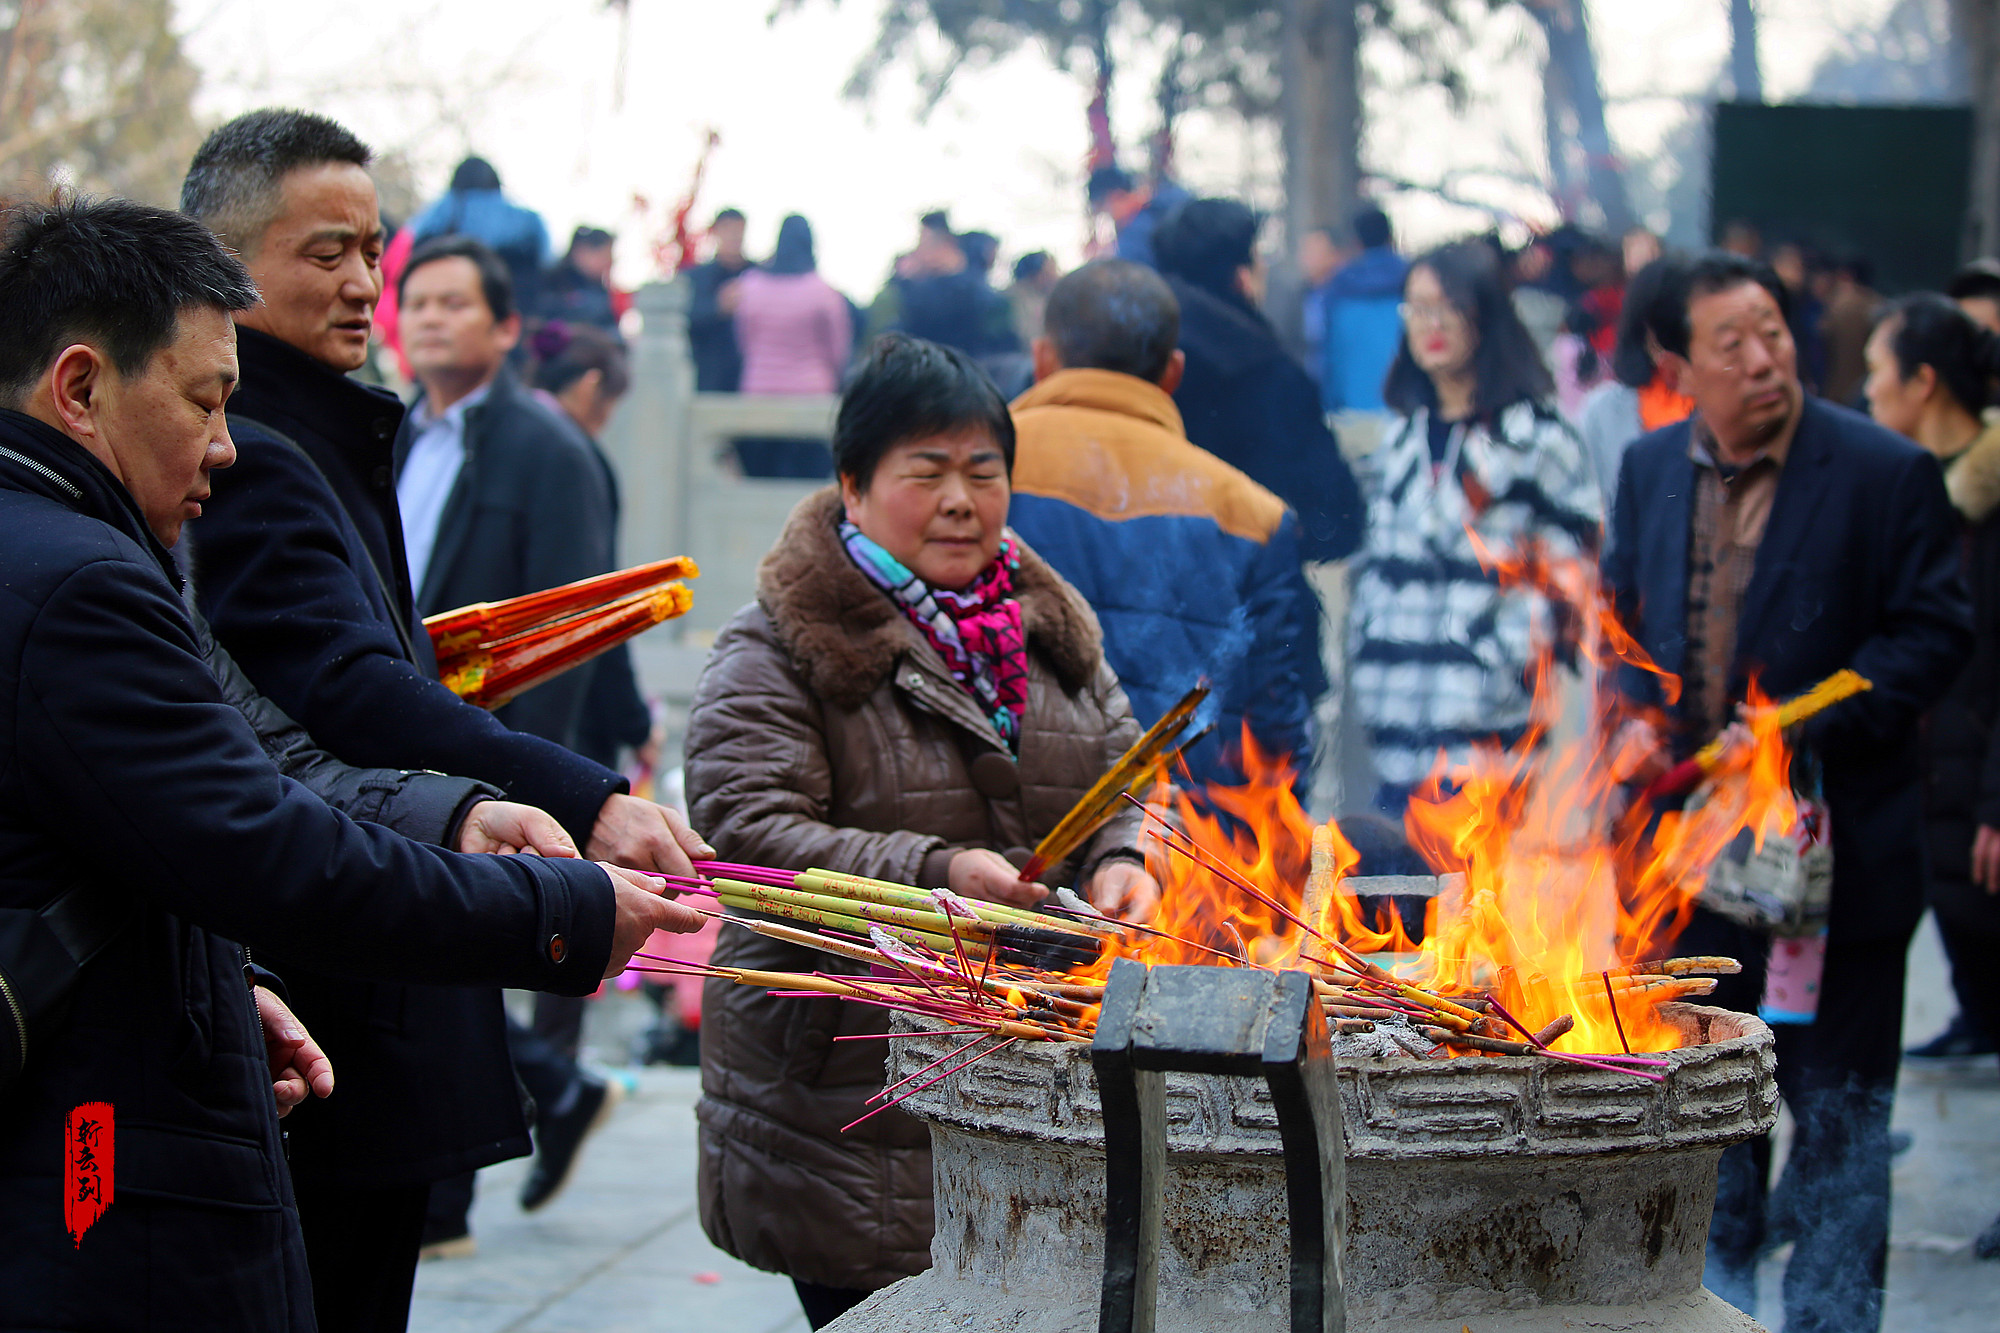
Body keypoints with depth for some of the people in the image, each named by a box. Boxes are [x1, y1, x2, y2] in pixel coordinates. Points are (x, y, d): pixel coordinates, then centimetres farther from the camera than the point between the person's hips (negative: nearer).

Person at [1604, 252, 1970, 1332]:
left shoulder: (1887, 474, -10)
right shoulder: (1649, 470, 5)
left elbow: (1932, 635, -11)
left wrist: (1804, 726, -19)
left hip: (1834, 847, -5)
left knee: (1836, 1102, 4)